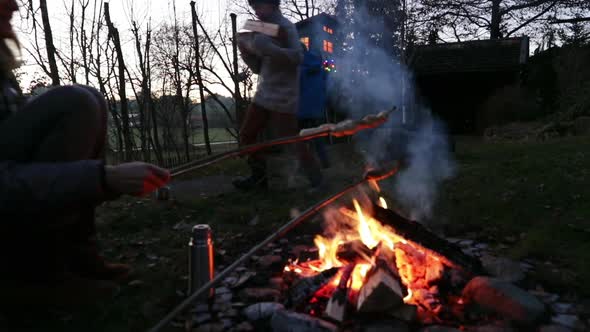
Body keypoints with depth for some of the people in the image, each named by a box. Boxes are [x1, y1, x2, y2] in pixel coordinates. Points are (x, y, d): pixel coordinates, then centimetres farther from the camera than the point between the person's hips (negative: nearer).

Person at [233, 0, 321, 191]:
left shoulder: (285, 27, -6)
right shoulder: (263, 30, 18)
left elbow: (297, 57, -19)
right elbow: (258, 68, 18)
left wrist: (268, 48, -26)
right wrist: (246, 49, 1)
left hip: (283, 97, -8)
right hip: (263, 95, 8)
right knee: (246, 134, 8)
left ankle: (316, 180, 7)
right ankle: (259, 176, 19)